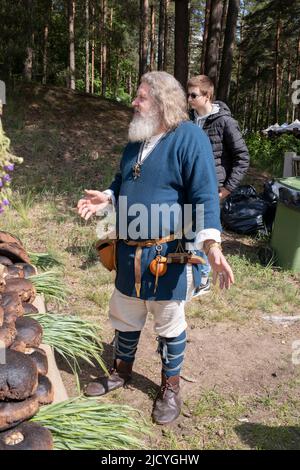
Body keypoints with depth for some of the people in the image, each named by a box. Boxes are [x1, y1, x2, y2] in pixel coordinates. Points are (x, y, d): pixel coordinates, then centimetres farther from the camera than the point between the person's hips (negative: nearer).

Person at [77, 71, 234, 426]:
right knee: (124, 317, 20)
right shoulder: (136, 140, 11)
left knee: (169, 325, 11)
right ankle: (121, 372, 43)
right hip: (129, 253, 7)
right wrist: (107, 197, 3)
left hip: (167, 255, -7)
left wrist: (211, 244, -31)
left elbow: (204, 195, -20)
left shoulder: (189, 137, -13)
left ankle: (170, 386, 33)